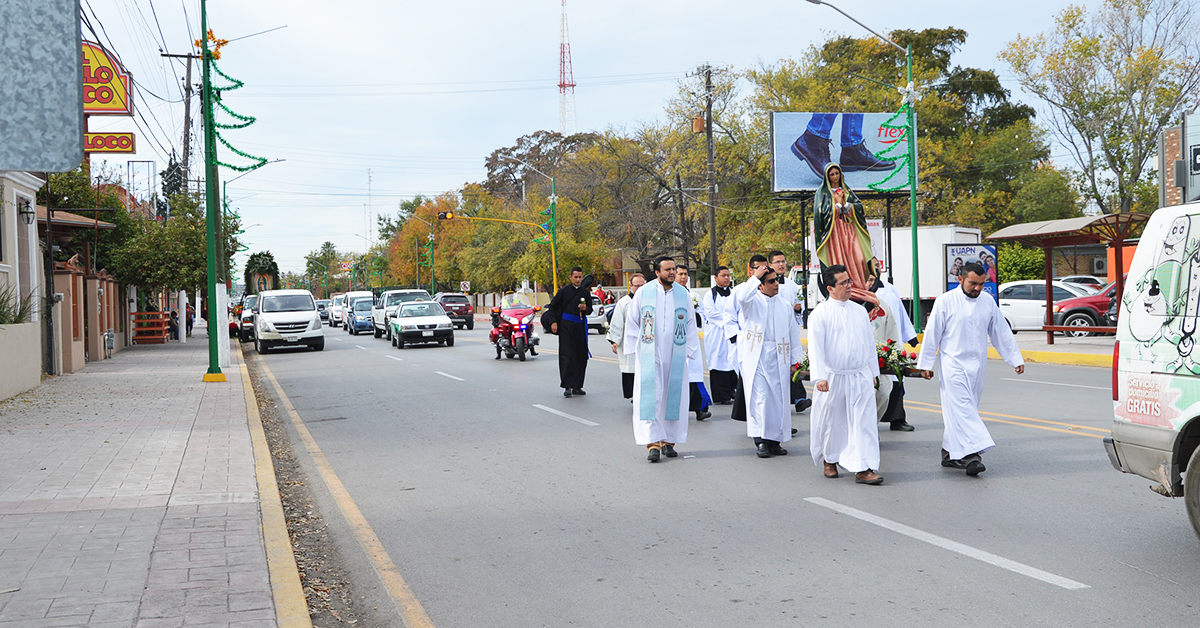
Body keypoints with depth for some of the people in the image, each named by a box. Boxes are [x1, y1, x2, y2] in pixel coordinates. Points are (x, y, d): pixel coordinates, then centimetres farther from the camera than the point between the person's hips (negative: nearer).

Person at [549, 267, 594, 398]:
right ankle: (567, 386, -9)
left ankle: (577, 386, 11)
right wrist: (553, 322, -1)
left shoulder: (585, 292, 9)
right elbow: (553, 306, 8)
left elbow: (590, 309, 14)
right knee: (567, 355, -9)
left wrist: (585, 308, -9)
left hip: (580, 326, 3)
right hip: (566, 325, -3)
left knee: (581, 356, 2)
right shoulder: (564, 290, 2)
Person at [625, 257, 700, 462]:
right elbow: (632, 322, 5)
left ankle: (668, 441, 15)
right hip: (650, 355, -2)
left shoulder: (683, 295, 5)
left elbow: (690, 325, 9)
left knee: (673, 397, 5)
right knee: (649, 397, -8)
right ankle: (652, 443, -9)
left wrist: (689, 352, 3)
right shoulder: (644, 293, -1)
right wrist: (635, 350, 0)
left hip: (675, 356, 2)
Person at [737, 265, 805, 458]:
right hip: (756, 356, -4)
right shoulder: (754, 301, 2)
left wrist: (795, 360, 13)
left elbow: (793, 332, 16)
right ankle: (761, 441, -8)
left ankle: (774, 440, 11)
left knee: (779, 399, 2)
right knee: (759, 397, -10)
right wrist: (755, 277, -17)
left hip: (779, 358, 4)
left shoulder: (785, 304, 13)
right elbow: (742, 298, -25)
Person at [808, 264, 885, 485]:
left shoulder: (860, 311, 10)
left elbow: (870, 343, 17)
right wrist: (819, 376, -18)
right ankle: (830, 460, 32)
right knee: (831, 421, 9)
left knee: (864, 422, -5)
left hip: (861, 376, 3)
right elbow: (815, 347, -10)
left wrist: (873, 372, 17)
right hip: (833, 377, -3)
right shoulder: (820, 313, -6)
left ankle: (864, 469, -6)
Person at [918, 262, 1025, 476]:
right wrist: (925, 364, -2)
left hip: (977, 366, 5)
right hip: (954, 364, -5)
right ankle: (970, 455, -21)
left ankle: (950, 454, 18)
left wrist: (1015, 359, 12)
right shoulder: (946, 302, -6)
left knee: (964, 410, 9)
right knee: (961, 408, -14)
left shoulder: (988, 302, 7)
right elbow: (932, 334, -2)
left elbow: (1002, 332, 14)